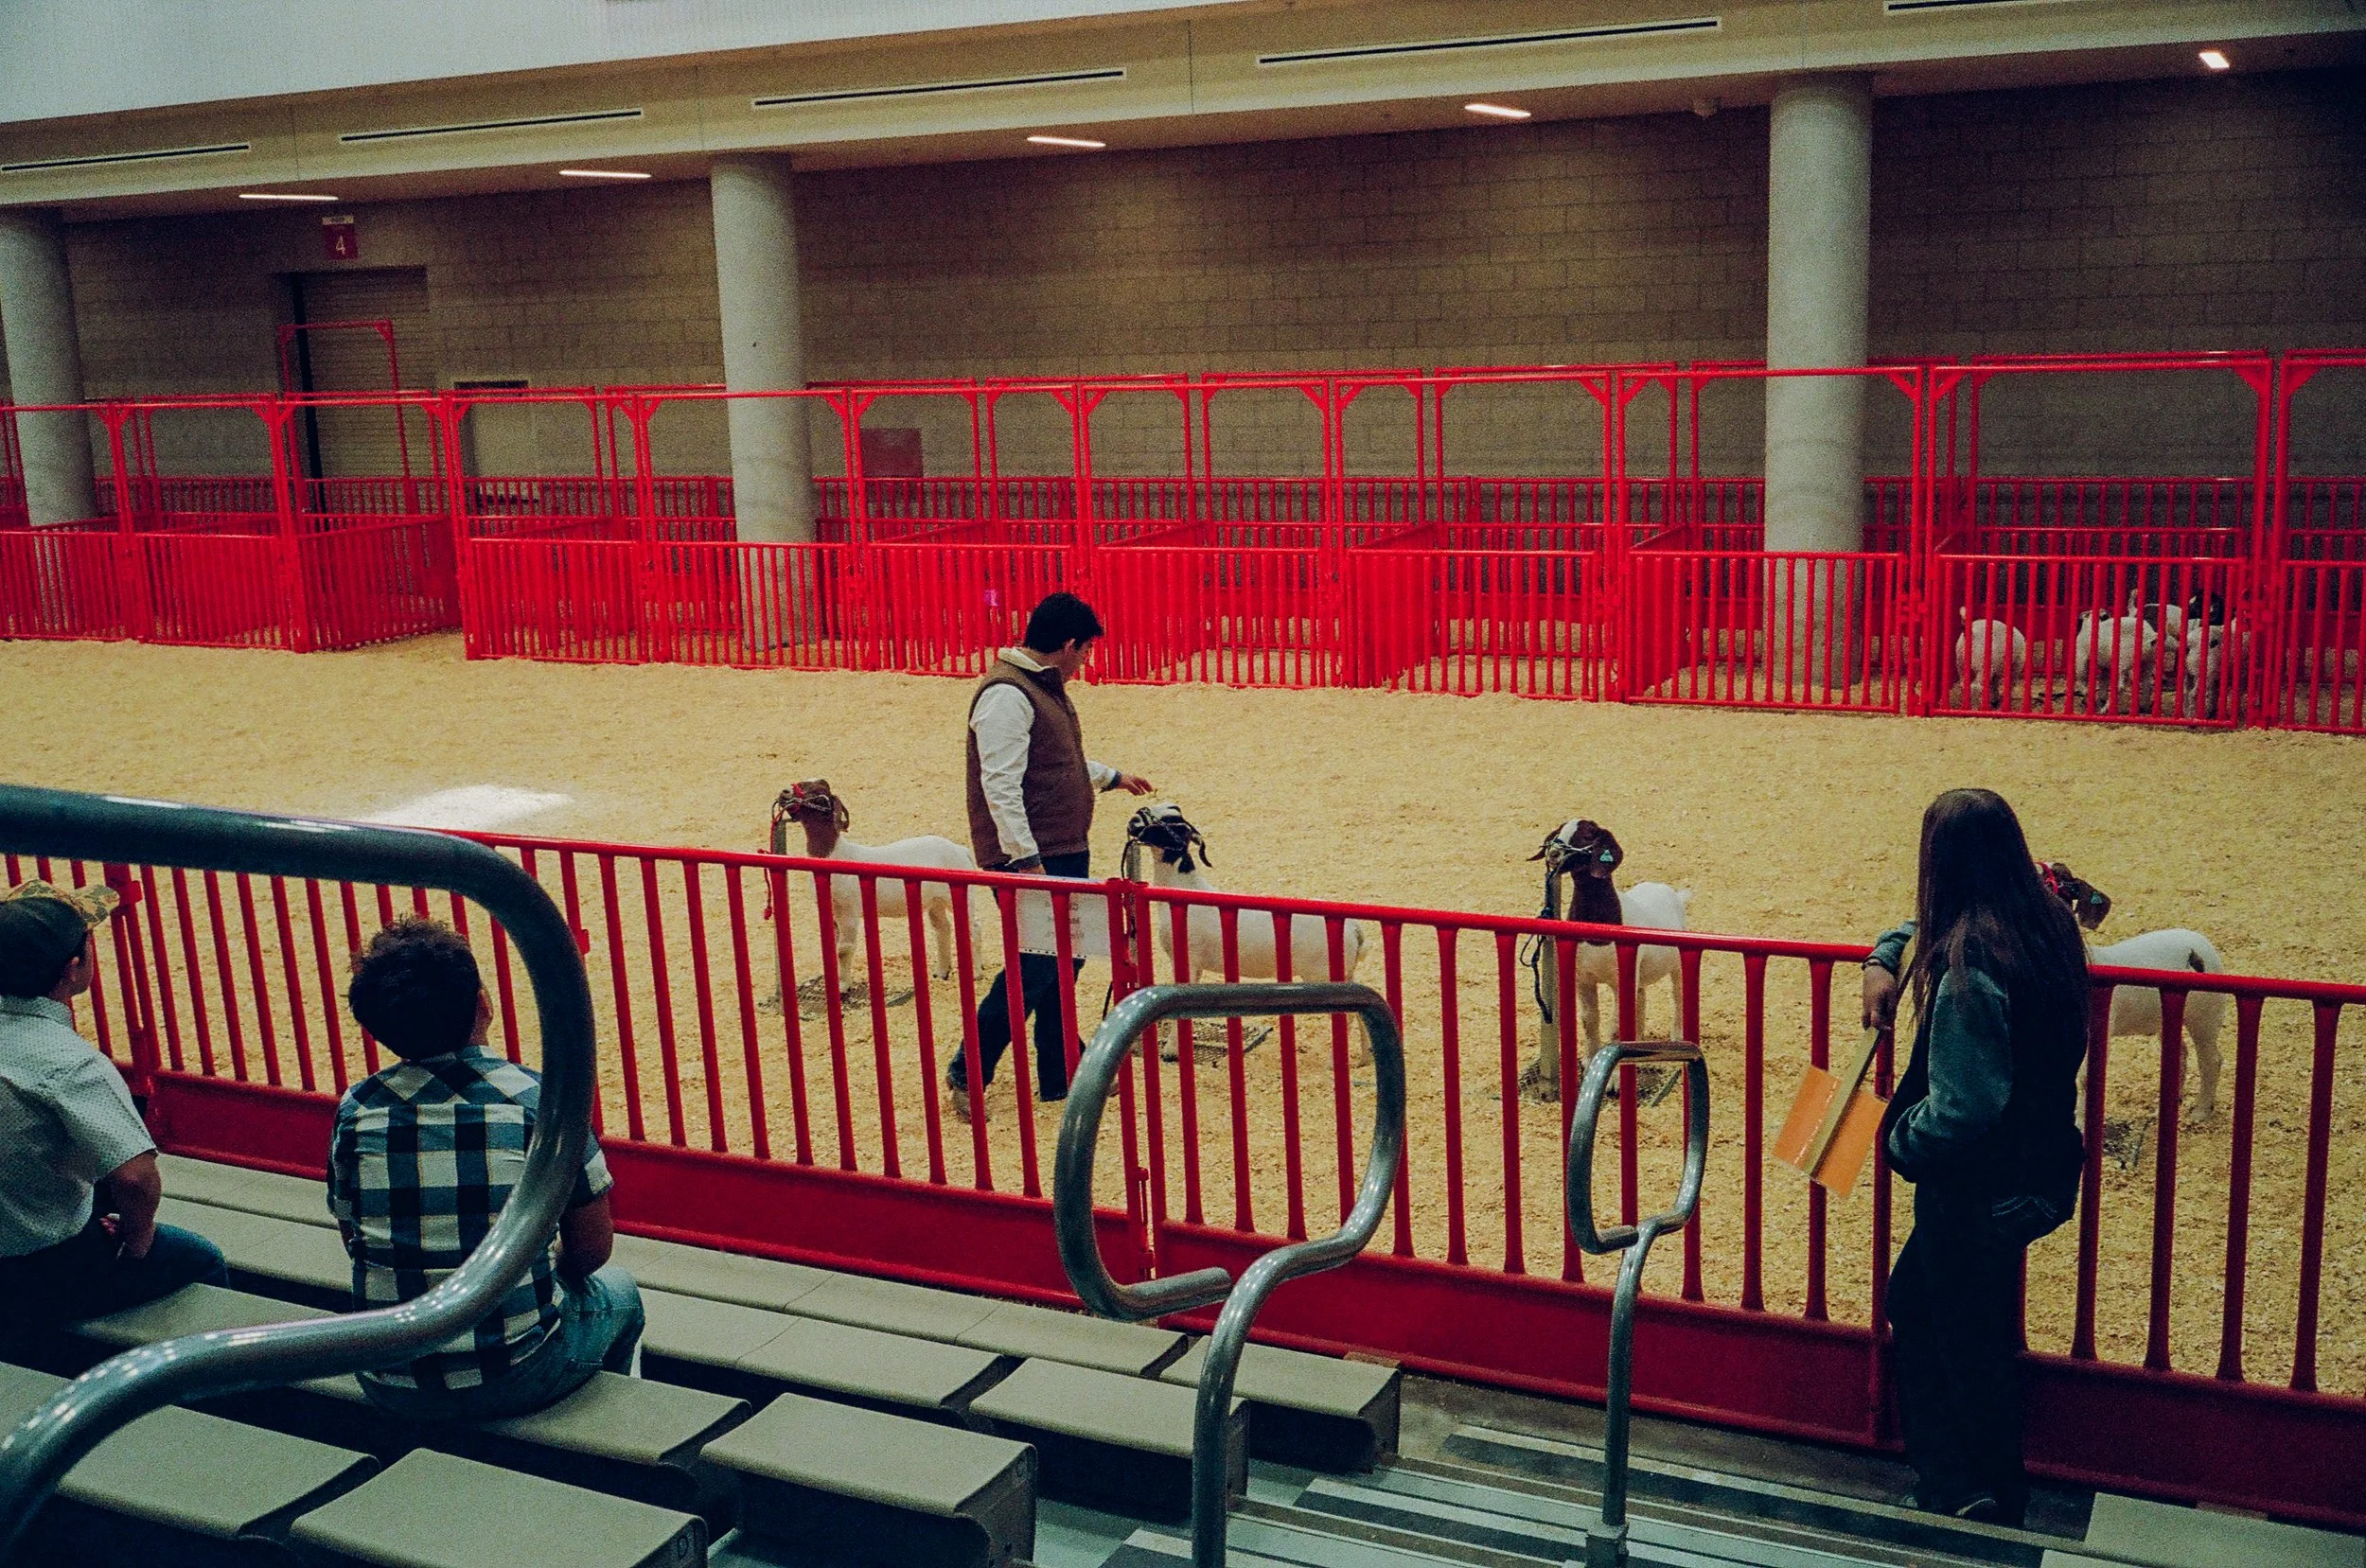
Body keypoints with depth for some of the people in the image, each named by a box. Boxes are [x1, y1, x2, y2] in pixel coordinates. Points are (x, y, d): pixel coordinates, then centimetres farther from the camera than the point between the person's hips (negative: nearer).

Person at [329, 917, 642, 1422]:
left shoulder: (355, 1110, -3)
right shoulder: (541, 1100, -11)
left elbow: (356, 1243, 11)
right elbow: (592, 1248, -2)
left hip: (394, 1391, 3)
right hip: (519, 1379, -3)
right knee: (616, 1289, 29)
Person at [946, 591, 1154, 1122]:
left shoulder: (1048, 688, 16)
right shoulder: (1006, 695, -17)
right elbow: (1000, 784, -23)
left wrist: (1112, 777, 44)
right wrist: (1024, 858, -26)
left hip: (1067, 853, 10)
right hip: (1030, 855, -10)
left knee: (1065, 960, 14)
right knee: (1034, 968, -9)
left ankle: (1058, 1076, 24)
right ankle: (967, 1074, 1)